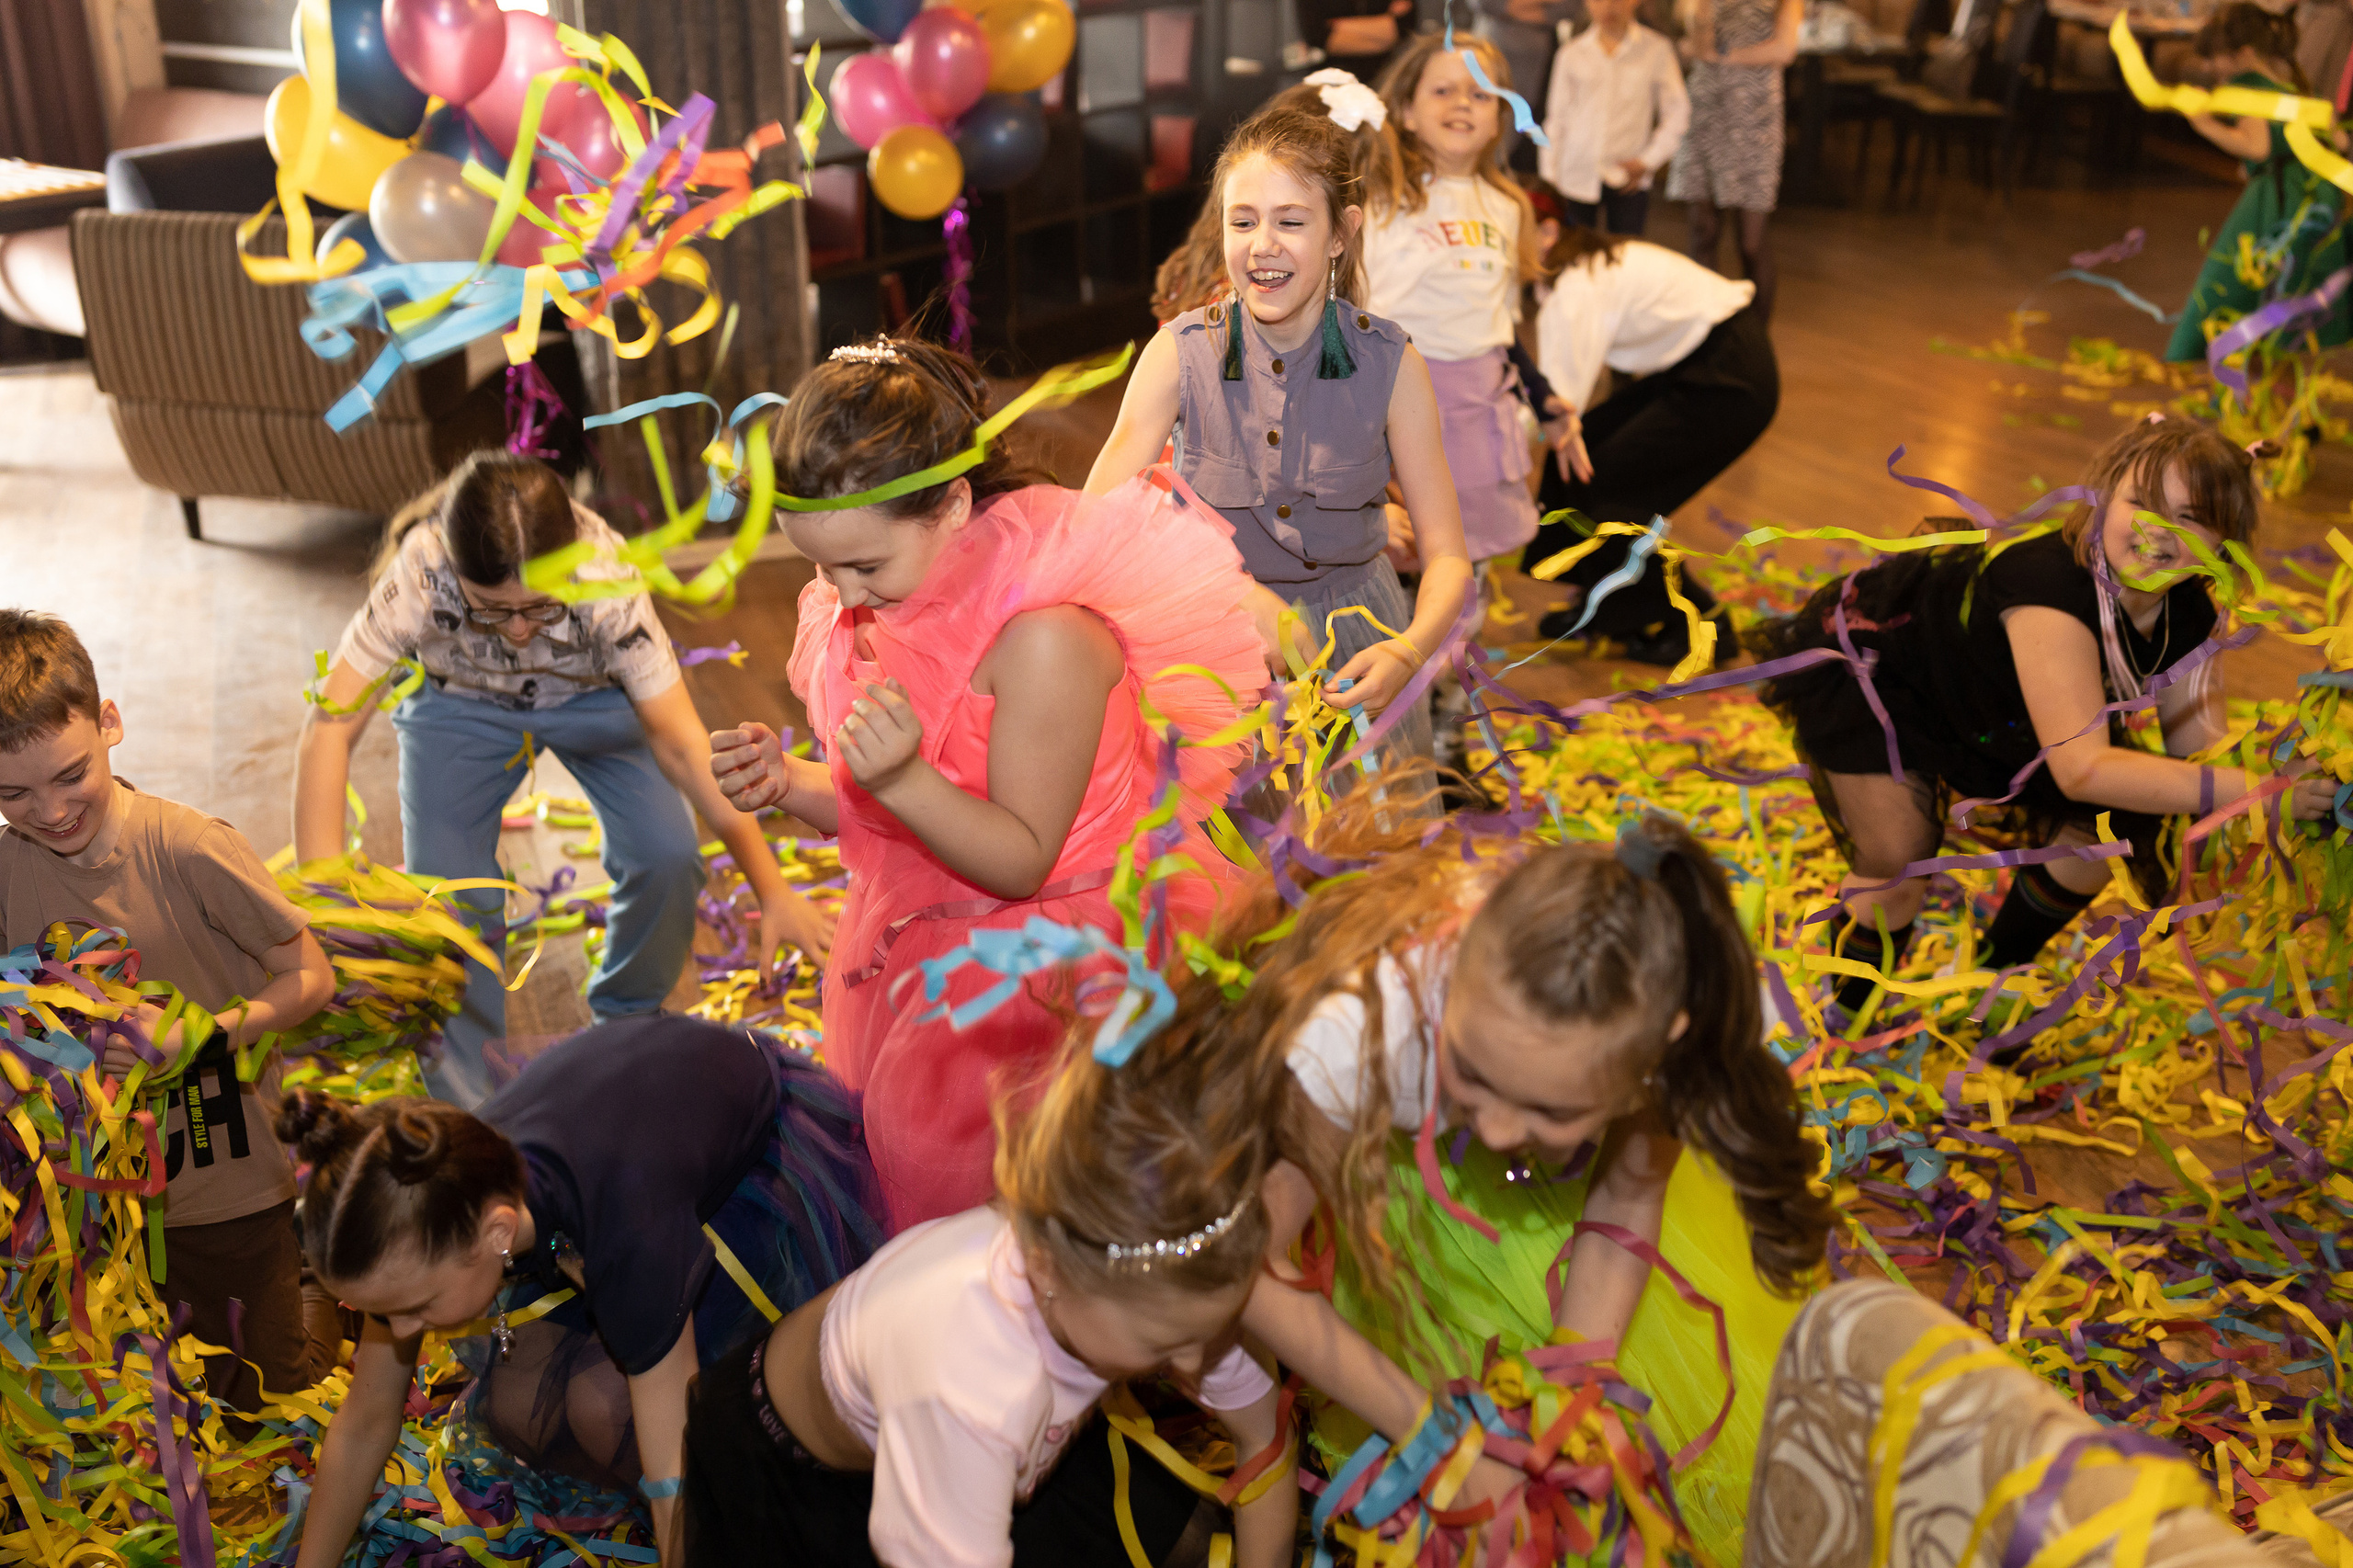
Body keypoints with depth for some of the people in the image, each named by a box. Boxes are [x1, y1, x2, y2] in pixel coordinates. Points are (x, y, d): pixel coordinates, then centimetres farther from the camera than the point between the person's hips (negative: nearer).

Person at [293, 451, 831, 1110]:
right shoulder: (417, 577, -38)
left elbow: (681, 741, -34)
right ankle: (470, 1113, 13)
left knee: (667, 856, -17)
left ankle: (626, 1017, 14)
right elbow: (329, 729, -37)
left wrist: (773, 890, -38)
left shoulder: (608, 583, -37)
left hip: (594, 693, 0)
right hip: (460, 707, 0)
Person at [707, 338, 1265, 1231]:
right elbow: (886, 816, 10)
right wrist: (789, 785, -10)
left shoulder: (1045, 638, -26)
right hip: (925, 949, 8)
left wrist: (902, 780, -34)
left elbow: (1022, 861, -20)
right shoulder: (874, 609, -1)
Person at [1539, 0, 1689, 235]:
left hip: (1628, 181, -1)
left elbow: (1677, 114, 5)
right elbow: (1556, 119, 11)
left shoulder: (1656, 50, 1)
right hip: (1575, 179, 1)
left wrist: (1648, 161, -4)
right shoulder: (1571, 54, 6)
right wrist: (1549, 178, 8)